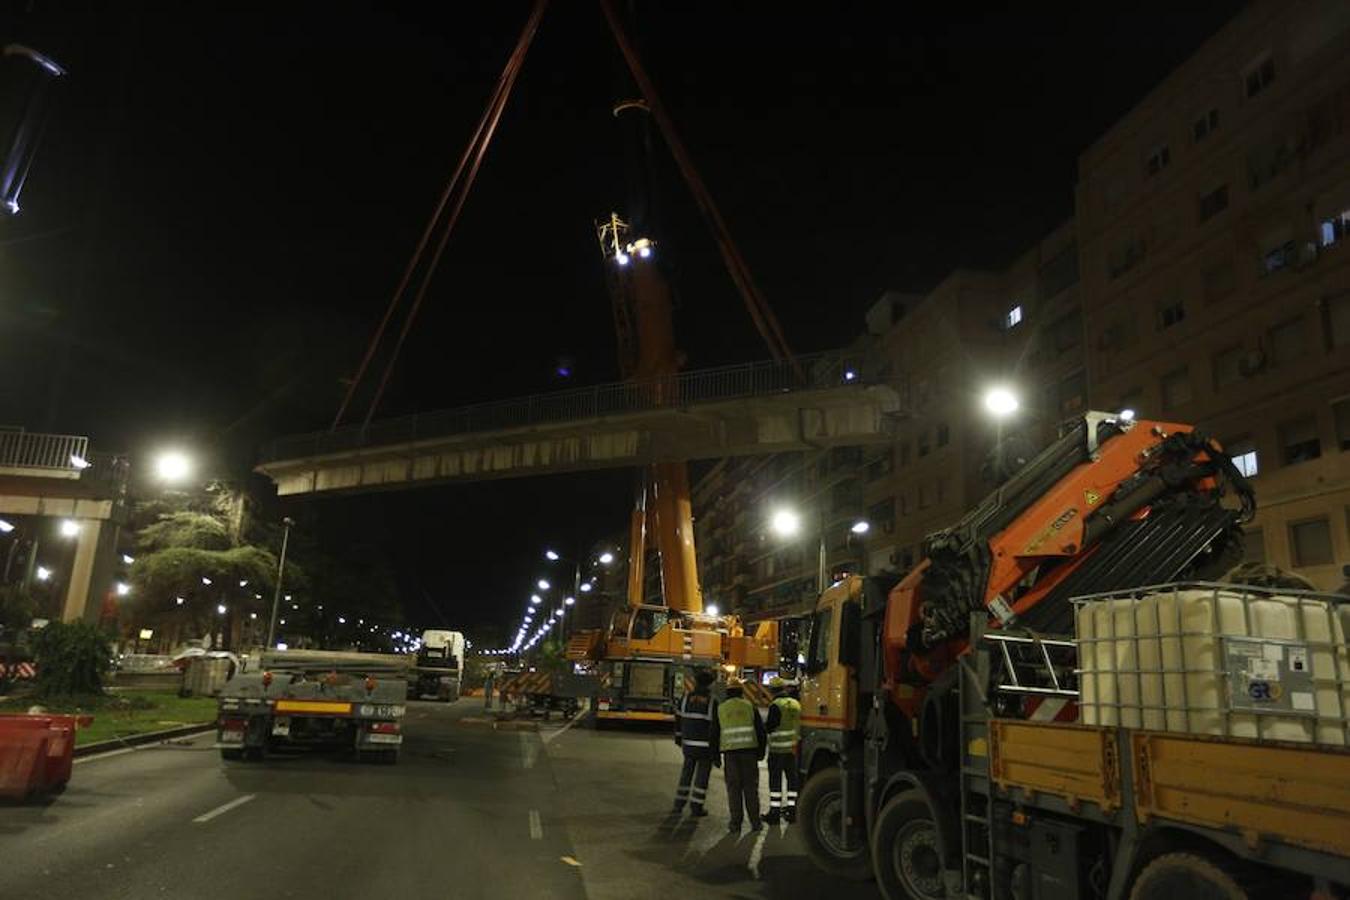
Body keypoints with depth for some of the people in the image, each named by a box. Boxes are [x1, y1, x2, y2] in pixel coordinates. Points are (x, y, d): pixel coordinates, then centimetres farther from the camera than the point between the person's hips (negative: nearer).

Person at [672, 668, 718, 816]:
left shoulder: (685, 698, 0)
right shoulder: (712, 703, -13)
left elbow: (678, 719, 8)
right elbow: (714, 727, -13)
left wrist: (678, 737, 23)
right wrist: (715, 751, -8)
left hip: (688, 744, 4)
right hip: (705, 746, -4)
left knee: (686, 773, 18)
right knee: (702, 776, 7)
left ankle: (679, 804, 23)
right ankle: (696, 807, 10)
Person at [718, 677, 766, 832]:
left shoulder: (721, 709, 6)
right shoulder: (749, 706, 4)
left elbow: (715, 733, 7)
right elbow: (760, 730, 4)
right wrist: (761, 751, 13)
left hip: (730, 751, 0)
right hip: (749, 750, 0)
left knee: (734, 787, 6)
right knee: (750, 786, 8)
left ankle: (735, 823, 5)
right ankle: (755, 822, 9)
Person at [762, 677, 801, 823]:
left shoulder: (776, 705, -15)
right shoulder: (796, 704, 7)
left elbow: (769, 727, -15)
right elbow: (799, 725, 14)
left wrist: (765, 724, 5)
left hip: (778, 749, -6)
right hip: (793, 748, 6)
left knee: (775, 780, 1)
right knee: (792, 778, 13)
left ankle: (774, 811, 4)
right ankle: (791, 809, 18)